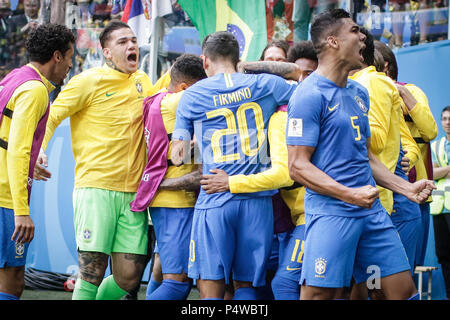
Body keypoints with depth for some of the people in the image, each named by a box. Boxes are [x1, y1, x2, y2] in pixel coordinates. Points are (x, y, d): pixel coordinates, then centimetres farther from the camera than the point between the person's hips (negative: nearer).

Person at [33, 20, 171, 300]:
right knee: (92, 272, -10)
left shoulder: (141, 80, 17)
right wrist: (38, 151, -19)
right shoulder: (89, 81, -1)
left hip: (133, 192, 5)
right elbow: (51, 116, -2)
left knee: (129, 278, 1)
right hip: (95, 187, -5)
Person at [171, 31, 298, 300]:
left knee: (211, 289, -1)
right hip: (257, 199, 2)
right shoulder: (265, 85, 7)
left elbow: (178, 156, 8)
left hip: (214, 200, -2)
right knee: (246, 285, 11)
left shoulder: (192, 96, 7)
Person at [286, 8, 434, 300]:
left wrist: (406, 188, 12)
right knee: (319, 293, -8)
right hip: (330, 213, -8)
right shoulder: (310, 95, -9)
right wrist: (350, 195, -22)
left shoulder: (359, 93, 16)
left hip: (372, 210, 8)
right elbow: (298, 167, -13)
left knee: (404, 290, 4)